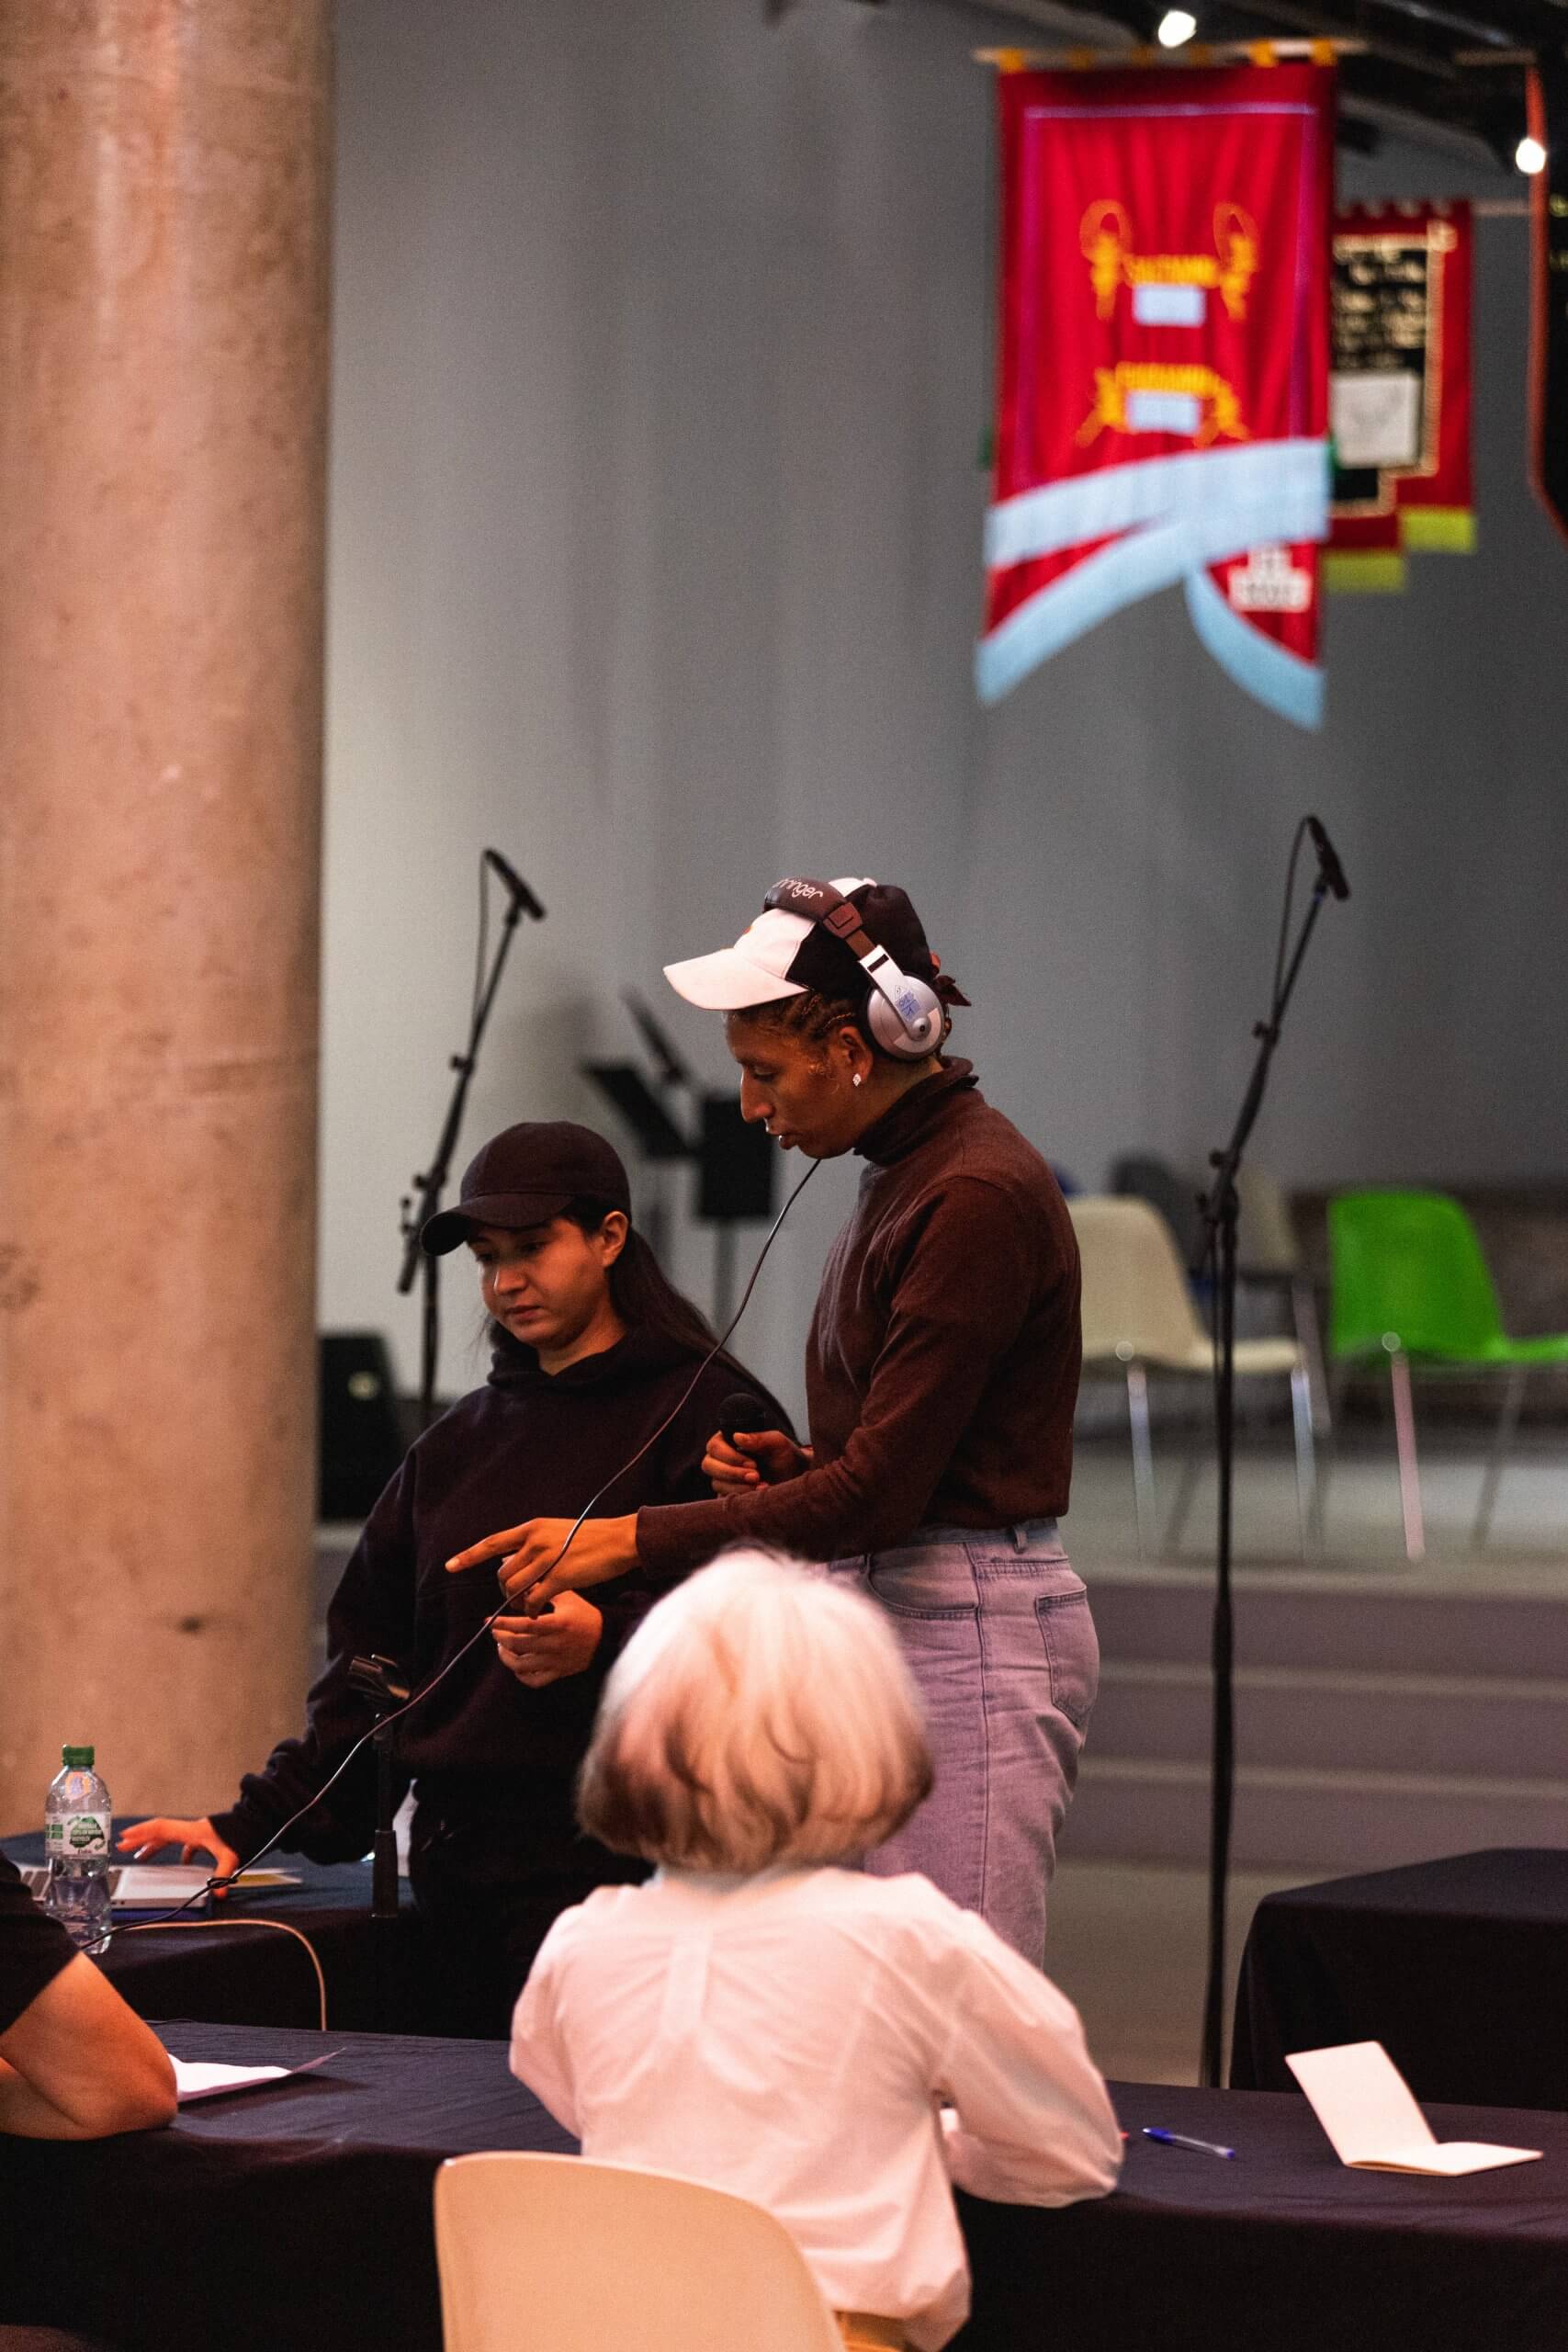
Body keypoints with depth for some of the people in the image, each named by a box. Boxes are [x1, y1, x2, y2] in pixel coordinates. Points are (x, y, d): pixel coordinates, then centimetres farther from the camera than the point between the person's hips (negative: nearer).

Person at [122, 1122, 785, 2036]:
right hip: (457, 1869, 6)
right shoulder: (459, 1444, 22)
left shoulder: (703, 1411, 1)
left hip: (609, 1859, -6)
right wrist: (251, 1825, 13)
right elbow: (373, 1654, 21)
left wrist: (603, 1642, -27)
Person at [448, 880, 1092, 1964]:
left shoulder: (978, 1197, -17)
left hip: (974, 1638, -10)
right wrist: (796, 1467, 5)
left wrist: (632, 1540, -16)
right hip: (896, 1625, 10)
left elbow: (879, 1492, -19)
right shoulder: (909, 1173, 14)